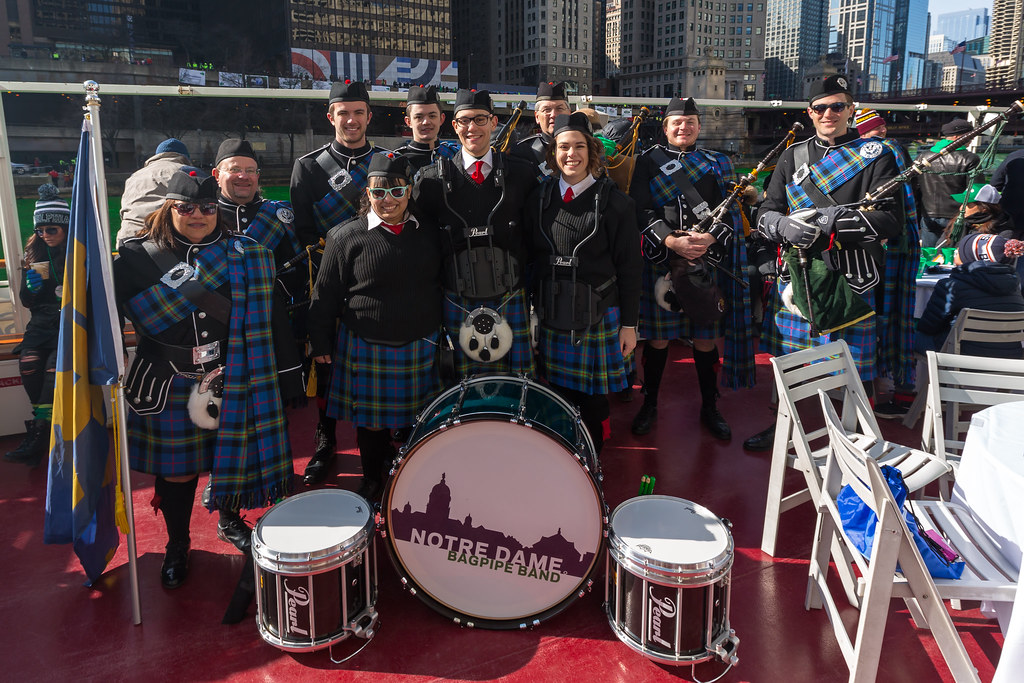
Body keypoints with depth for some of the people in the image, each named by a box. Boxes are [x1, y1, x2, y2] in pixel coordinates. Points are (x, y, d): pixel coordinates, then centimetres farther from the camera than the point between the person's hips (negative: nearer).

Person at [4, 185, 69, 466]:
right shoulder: (34, 254, 12)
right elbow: (27, 301, 12)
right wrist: (32, 283, -7)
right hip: (42, 322, 4)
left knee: (54, 364, -29)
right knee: (28, 362, -23)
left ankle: (38, 433, -20)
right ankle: (45, 431, -13)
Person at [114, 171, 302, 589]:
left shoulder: (246, 256, 1)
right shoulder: (141, 258, -1)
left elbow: (270, 319, 1)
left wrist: (287, 374, -1)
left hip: (233, 382, 1)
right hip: (170, 387, 0)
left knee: (231, 457, 14)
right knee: (176, 468, 9)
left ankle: (229, 520, 41)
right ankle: (177, 546, 31)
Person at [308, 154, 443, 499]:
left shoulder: (429, 233, 4)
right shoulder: (346, 237, -6)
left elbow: (444, 284, 12)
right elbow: (325, 296, -2)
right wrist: (321, 344, -2)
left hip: (420, 347, 2)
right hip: (366, 349, -2)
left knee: (415, 417, 13)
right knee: (371, 419, 12)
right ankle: (371, 479, 33)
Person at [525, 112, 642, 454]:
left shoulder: (614, 201, -4)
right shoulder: (540, 198, 7)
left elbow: (630, 267, -3)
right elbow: (531, 256, 12)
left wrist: (629, 324, -5)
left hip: (598, 315, -3)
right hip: (551, 313, 3)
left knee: (593, 399, 7)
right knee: (558, 391, 10)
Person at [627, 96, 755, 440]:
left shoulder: (718, 163, 12)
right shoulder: (649, 162, 6)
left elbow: (730, 212, 4)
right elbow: (641, 211, -5)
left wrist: (710, 238, -16)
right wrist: (671, 241, -18)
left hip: (706, 262, 1)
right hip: (660, 263, -1)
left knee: (706, 338, 7)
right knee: (657, 338, 5)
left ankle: (709, 408, 22)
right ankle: (649, 405, 21)